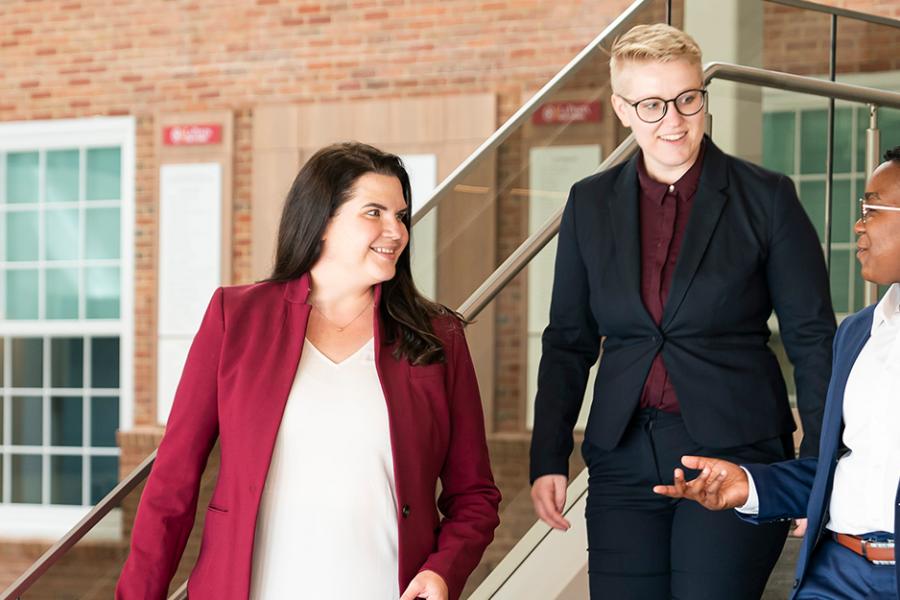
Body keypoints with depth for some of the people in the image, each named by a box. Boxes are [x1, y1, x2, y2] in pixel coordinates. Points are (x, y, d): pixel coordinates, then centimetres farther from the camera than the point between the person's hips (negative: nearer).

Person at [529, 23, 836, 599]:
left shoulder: (766, 197, -1)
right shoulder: (591, 204, 9)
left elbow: (814, 337, 1)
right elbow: (569, 341, 13)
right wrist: (549, 459, 4)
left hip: (735, 451, -3)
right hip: (624, 460, 3)